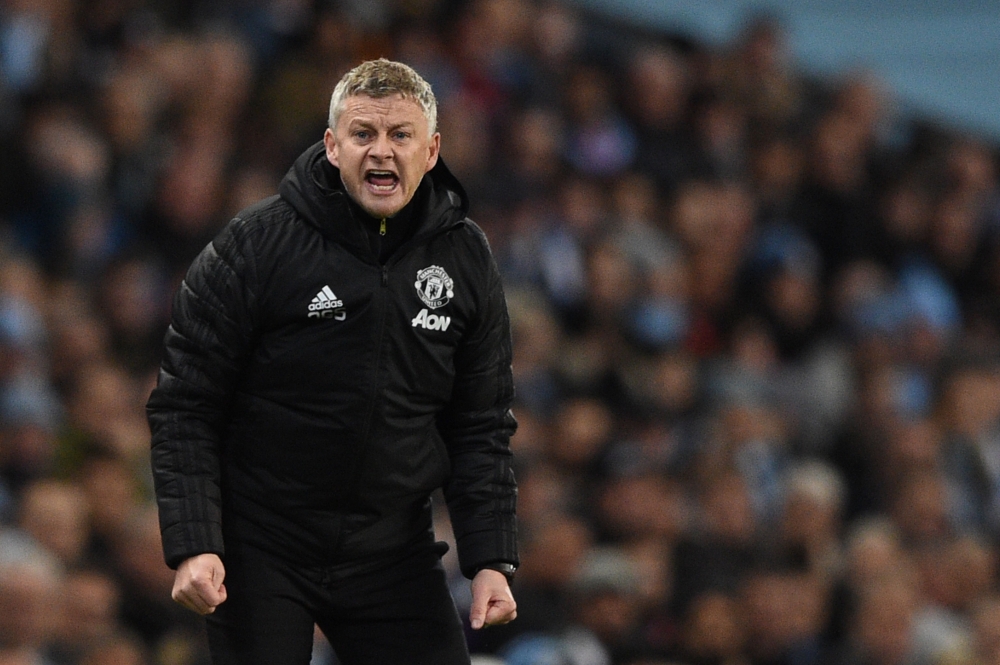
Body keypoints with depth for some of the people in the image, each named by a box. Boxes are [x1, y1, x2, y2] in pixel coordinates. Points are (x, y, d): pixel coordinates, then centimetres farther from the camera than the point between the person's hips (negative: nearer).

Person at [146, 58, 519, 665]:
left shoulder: (466, 258, 3)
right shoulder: (258, 243, -9)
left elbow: (482, 426, 8)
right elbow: (186, 406, -7)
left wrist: (492, 560, -2)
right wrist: (192, 545, -16)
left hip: (394, 551, 3)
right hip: (262, 547, -3)